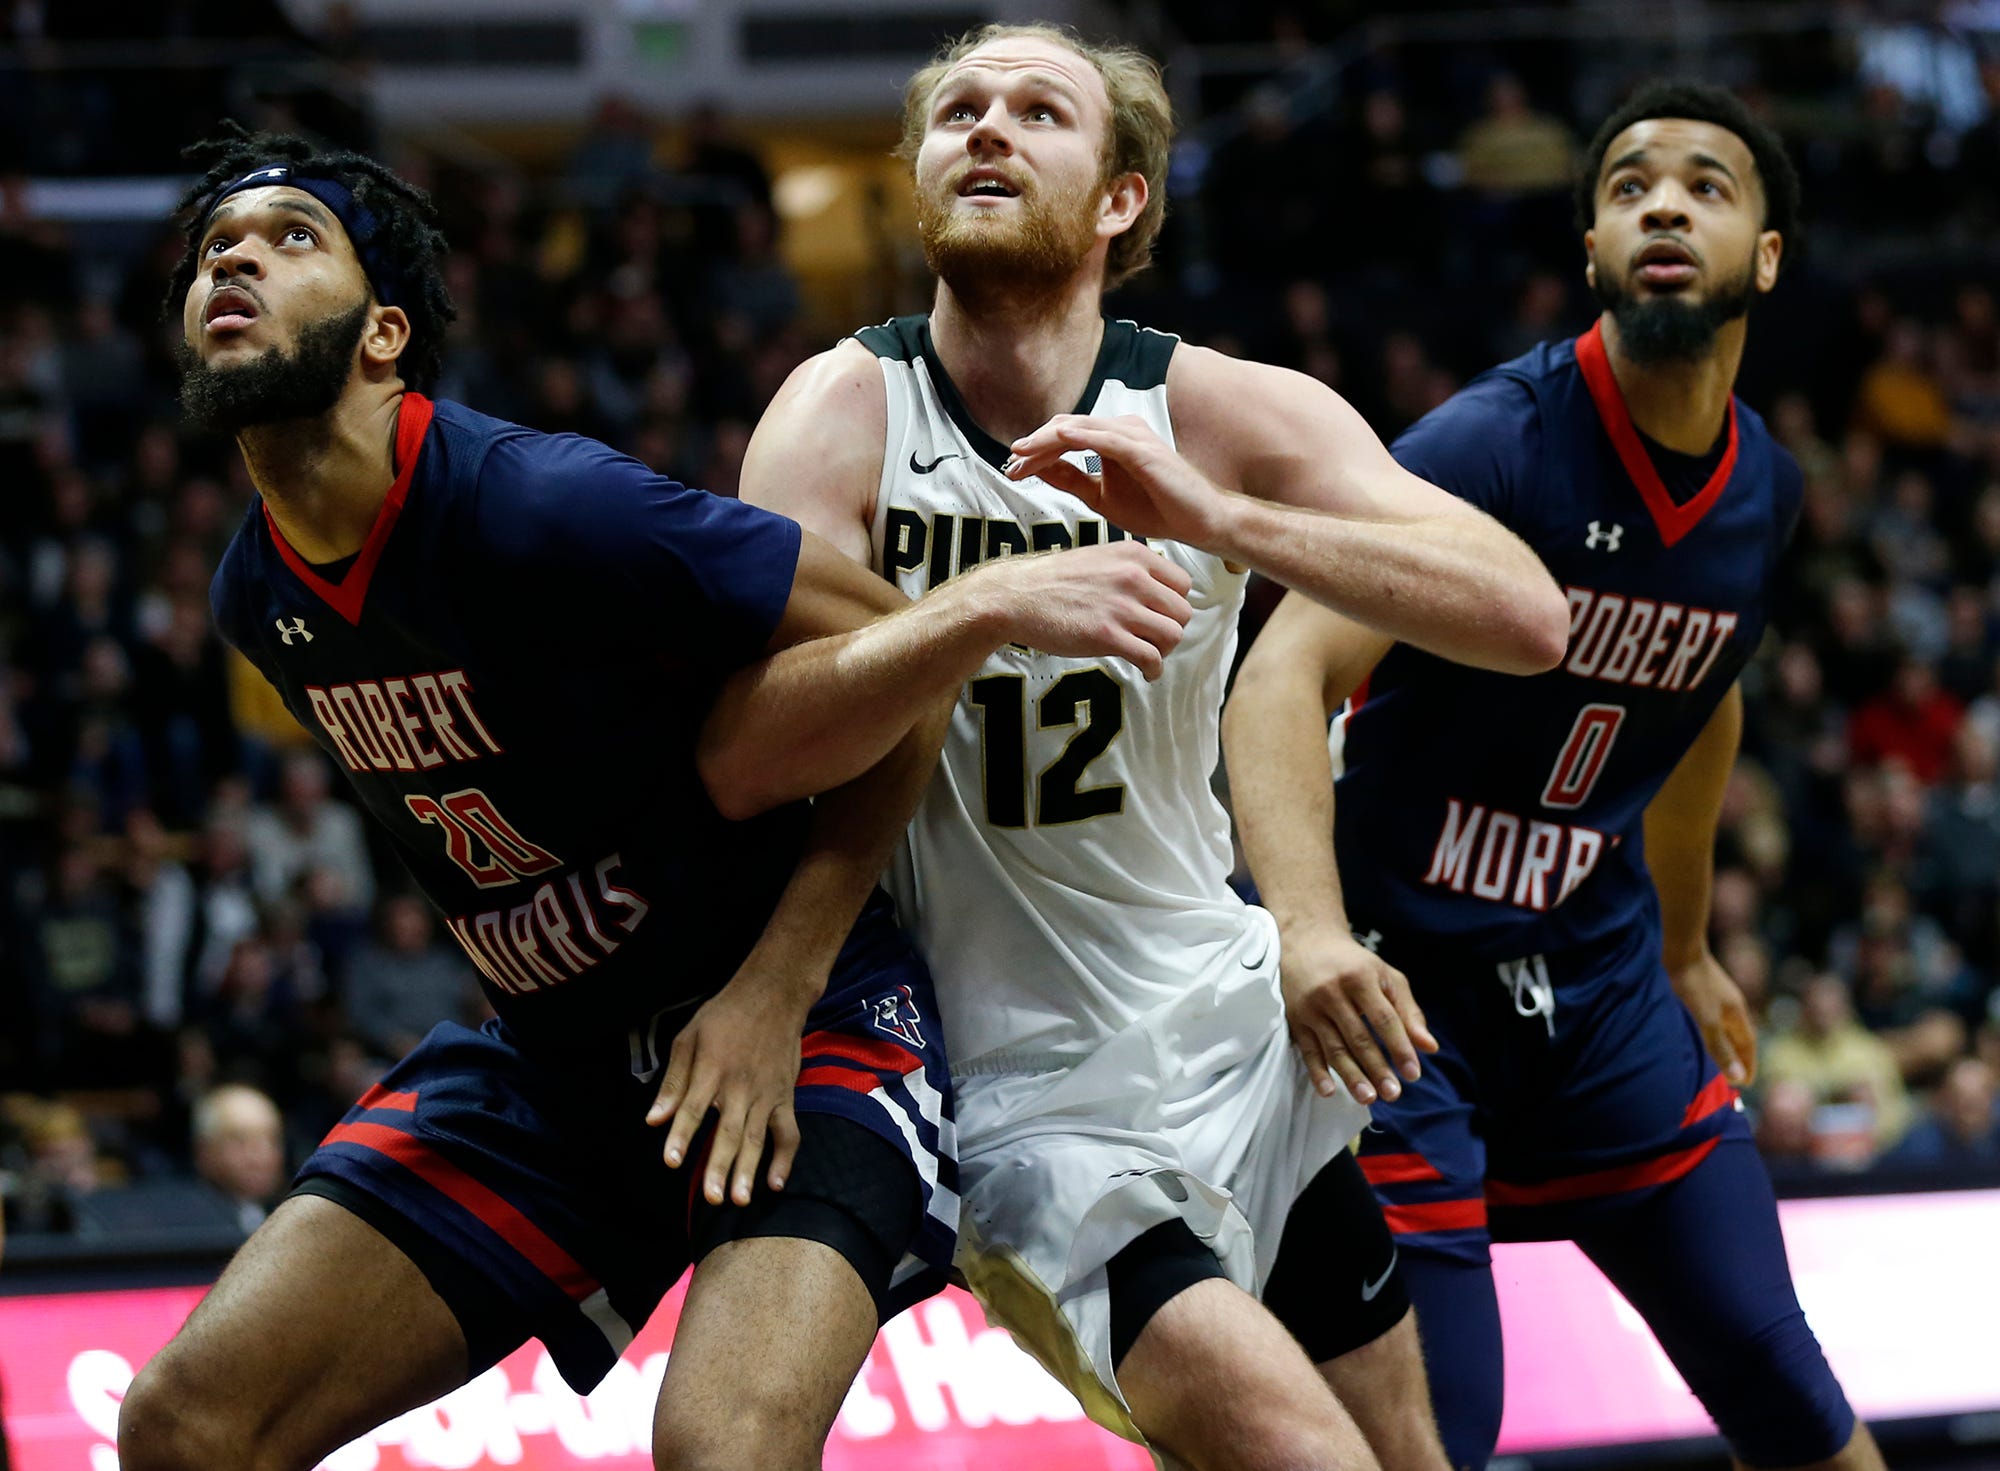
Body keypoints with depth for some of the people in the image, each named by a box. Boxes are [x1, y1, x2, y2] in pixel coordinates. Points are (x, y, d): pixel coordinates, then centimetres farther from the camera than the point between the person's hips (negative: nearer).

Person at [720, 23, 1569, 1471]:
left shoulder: (1222, 413, -7)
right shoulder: (850, 412, -11)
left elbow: (1527, 619, -20)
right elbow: (748, 747, -24)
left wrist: (1217, 520, -31)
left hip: (1236, 1025, 4)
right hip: (1038, 1092, -4)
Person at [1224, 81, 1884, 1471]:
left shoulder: (1765, 492, 3)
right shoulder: (1497, 441, -20)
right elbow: (1285, 675, -31)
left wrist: (1687, 952, 30)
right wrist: (1312, 932, -47)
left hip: (1598, 983, 6)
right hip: (1405, 982, -6)